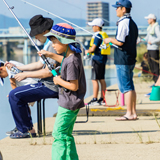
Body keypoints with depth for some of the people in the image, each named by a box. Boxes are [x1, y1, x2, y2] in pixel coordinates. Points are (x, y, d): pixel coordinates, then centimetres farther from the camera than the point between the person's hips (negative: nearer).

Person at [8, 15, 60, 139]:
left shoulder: (53, 45, -19)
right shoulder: (48, 43, 16)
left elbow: (49, 72, -24)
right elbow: (40, 64, 22)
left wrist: (26, 75, -14)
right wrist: (17, 68, 16)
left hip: (51, 87, -11)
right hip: (47, 84, 11)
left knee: (15, 95, -13)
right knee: (17, 94, 20)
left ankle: (25, 130, -4)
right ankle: (29, 128, 18)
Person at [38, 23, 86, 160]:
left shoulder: (72, 62, -24)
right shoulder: (73, 55, 5)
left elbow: (74, 86, -26)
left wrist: (59, 81, -13)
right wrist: (51, 55, 27)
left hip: (69, 104, -10)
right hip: (70, 102, 10)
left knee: (59, 134, -6)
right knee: (66, 135, 16)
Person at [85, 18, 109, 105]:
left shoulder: (97, 36, -15)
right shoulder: (104, 35, 13)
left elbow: (93, 49, -19)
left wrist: (87, 51, 1)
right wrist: (91, 50, 19)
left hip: (97, 59, -10)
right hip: (103, 58, 10)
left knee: (94, 79, -7)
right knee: (101, 79, 12)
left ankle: (94, 99, -7)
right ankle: (102, 98, 14)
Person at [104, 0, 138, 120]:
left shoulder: (123, 23, -15)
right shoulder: (132, 23, 14)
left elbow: (120, 42, -21)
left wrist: (110, 40, -3)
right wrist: (112, 41, 22)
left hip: (123, 60, -9)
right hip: (131, 59, 9)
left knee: (125, 87, -7)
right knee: (130, 86, 12)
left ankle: (129, 114, -6)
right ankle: (133, 113, 14)